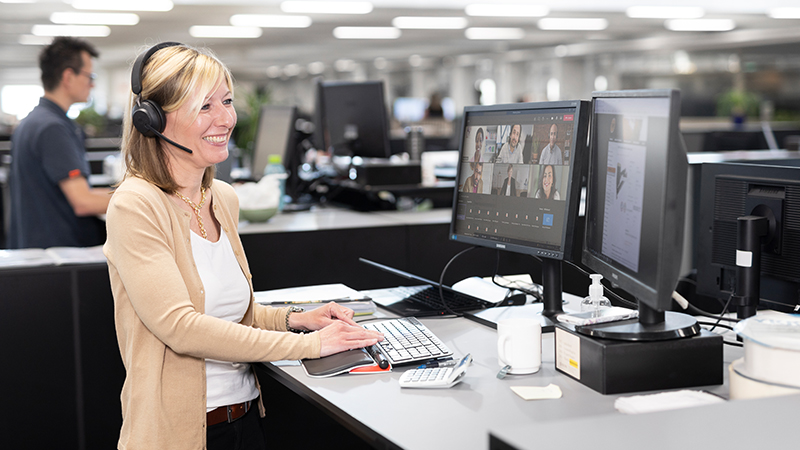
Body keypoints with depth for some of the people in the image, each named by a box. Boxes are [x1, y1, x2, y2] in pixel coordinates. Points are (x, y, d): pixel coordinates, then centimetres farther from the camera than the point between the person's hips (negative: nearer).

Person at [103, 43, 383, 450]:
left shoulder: (224, 199, 11)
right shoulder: (135, 206, -12)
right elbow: (179, 325, -21)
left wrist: (295, 318, 4)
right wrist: (309, 344, -19)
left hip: (248, 416, 6)